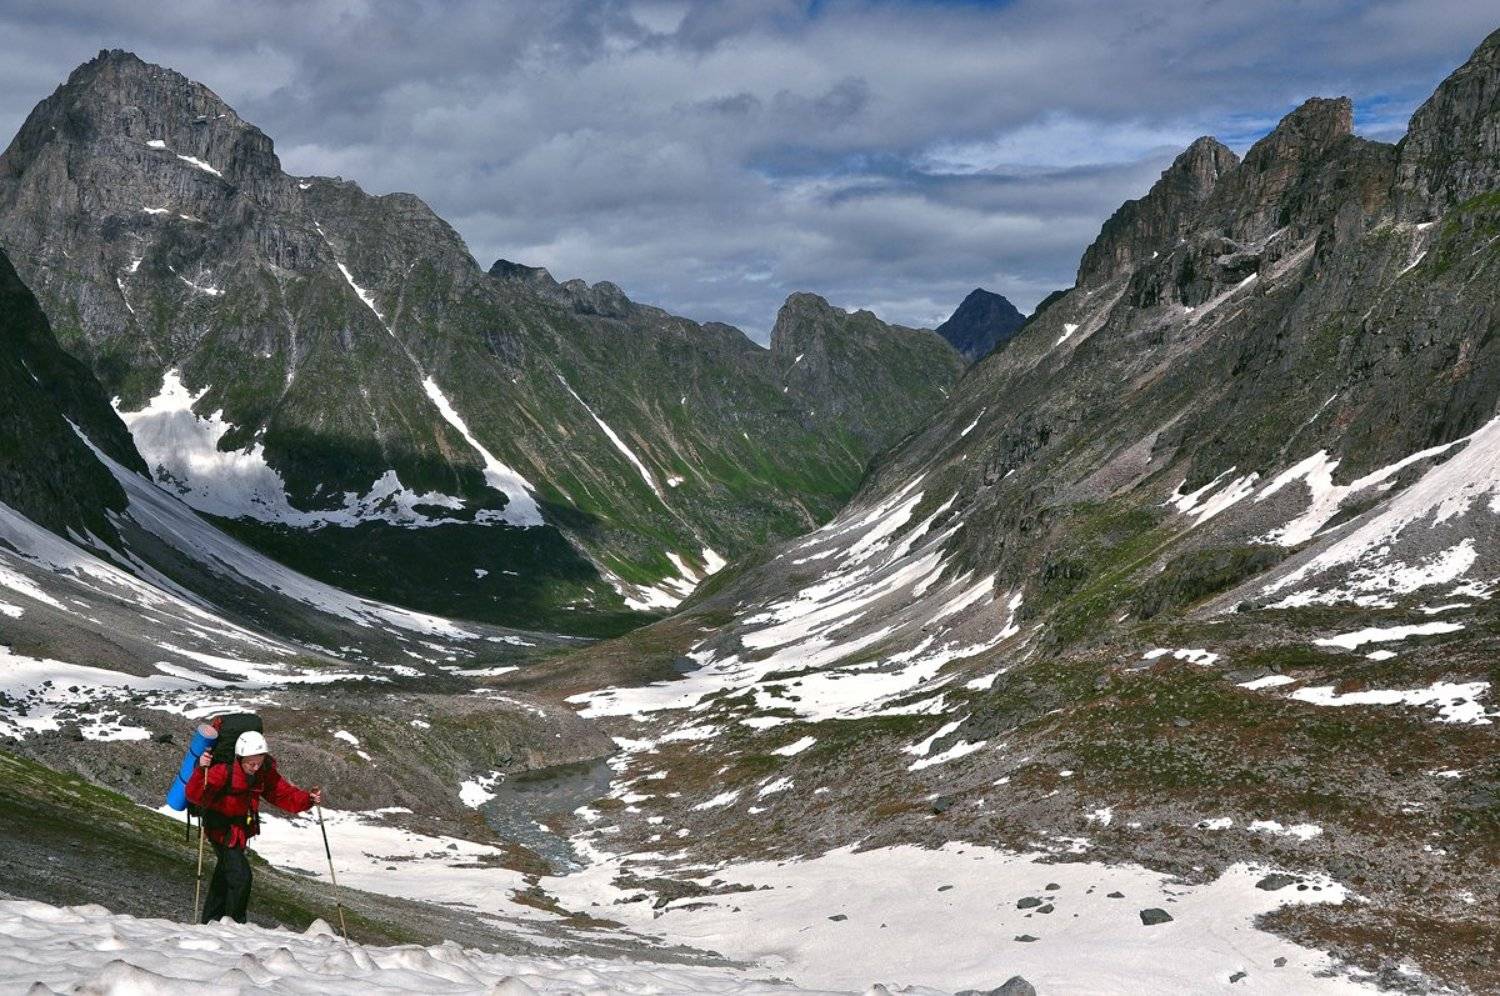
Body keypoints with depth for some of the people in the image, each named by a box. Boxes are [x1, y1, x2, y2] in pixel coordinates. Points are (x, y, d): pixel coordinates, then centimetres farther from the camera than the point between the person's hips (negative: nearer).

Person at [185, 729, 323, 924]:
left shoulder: (265, 774, -12)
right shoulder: (223, 772, -29)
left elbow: (284, 794, -7)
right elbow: (196, 796, -38)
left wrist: (308, 799, -24)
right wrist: (202, 771, -56)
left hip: (241, 830, 7)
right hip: (222, 829, -7)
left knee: (225, 875, 23)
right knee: (240, 875, -18)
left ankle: (212, 920, 42)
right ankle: (234, 924, 1)